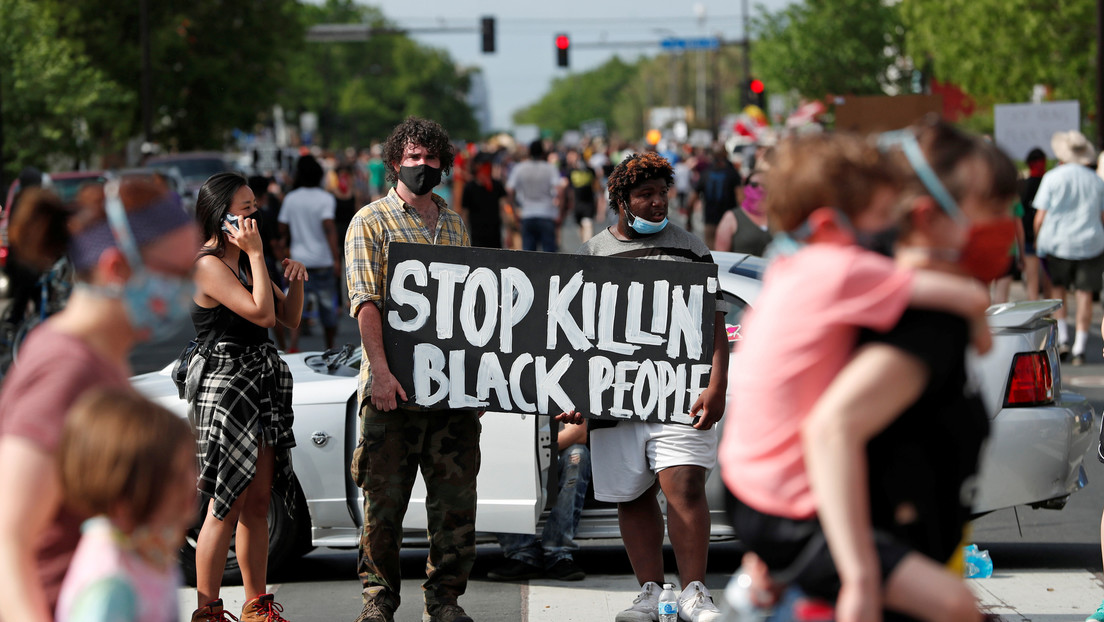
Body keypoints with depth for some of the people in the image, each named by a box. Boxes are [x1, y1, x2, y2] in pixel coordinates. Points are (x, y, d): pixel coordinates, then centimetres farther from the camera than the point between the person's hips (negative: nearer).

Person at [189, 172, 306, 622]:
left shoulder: (245, 262, 15)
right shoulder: (208, 265, -13)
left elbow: (289, 318, 18)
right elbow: (262, 314, -21)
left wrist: (295, 282, 0)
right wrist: (256, 255, -17)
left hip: (262, 385, 9)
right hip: (226, 386, -9)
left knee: (257, 501, 10)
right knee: (227, 504, -7)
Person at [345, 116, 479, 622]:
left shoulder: (454, 225, 18)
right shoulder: (371, 221, 1)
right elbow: (365, 300, -10)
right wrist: (380, 368, -21)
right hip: (393, 387, -4)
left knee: (456, 495, 3)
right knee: (384, 496, 0)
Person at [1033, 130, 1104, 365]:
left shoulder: (1052, 177, -3)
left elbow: (1040, 216, -4)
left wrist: (1038, 239, 10)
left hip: (1057, 242, -1)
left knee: (1057, 289, 15)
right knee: (1084, 294, 1)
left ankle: (1062, 337, 2)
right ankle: (1079, 348, -2)